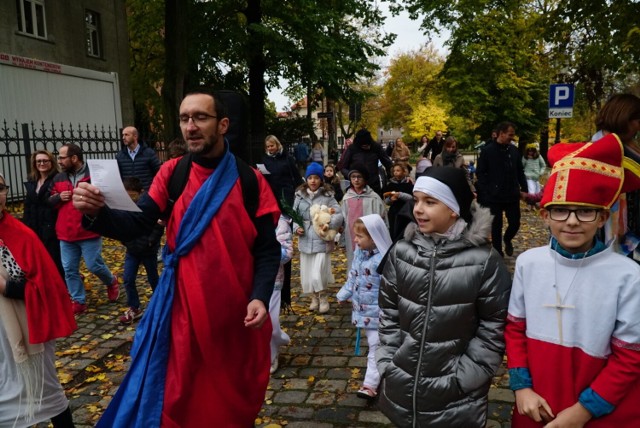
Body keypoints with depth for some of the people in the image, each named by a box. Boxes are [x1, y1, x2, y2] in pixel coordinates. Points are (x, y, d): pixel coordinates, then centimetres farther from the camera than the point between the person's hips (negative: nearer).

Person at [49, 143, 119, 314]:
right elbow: (49, 202, 18)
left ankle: (111, 282, 31)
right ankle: (78, 302, 21)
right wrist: (58, 197, -3)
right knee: (69, 270, 7)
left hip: (89, 232, -5)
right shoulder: (58, 178, 10)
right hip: (65, 234, 6)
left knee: (94, 266, 0)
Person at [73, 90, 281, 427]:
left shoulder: (251, 181, -5)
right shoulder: (172, 173, 0)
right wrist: (96, 213, -27)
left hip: (236, 313, 0)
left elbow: (267, 249, -4)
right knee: (177, 401, 10)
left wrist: (260, 297, -18)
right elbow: (136, 225, -8)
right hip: (183, 308, 1)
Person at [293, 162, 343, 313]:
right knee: (307, 273, 13)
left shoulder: (328, 196, -5)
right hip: (305, 240, 4)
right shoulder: (300, 195, 4)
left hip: (322, 240, -4)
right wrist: (296, 227, -8)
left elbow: (339, 215, -10)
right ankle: (314, 297, 35)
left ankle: (323, 297, 19)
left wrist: (329, 225, -24)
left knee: (318, 274, -9)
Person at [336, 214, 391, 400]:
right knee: (373, 344, 23)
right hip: (362, 309, 8)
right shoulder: (359, 253, 2)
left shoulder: (384, 260, -25)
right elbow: (352, 277, 16)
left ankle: (370, 384, 2)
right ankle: (378, 374, 41)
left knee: (375, 348, -2)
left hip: (377, 312, -8)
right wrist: (343, 294, 23)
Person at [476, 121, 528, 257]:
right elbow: (480, 173, -6)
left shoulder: (514, 150, 4)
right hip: (494, 196, -3)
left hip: (512, 195, 3)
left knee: (515, 223, 7)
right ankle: (498, 253, 20)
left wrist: (524, 189, 5)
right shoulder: (487, 150, -8)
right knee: (496, 226, 6)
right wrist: (486, 191, -12)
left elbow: (520, 172, 11)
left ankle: (507, 239, 39)